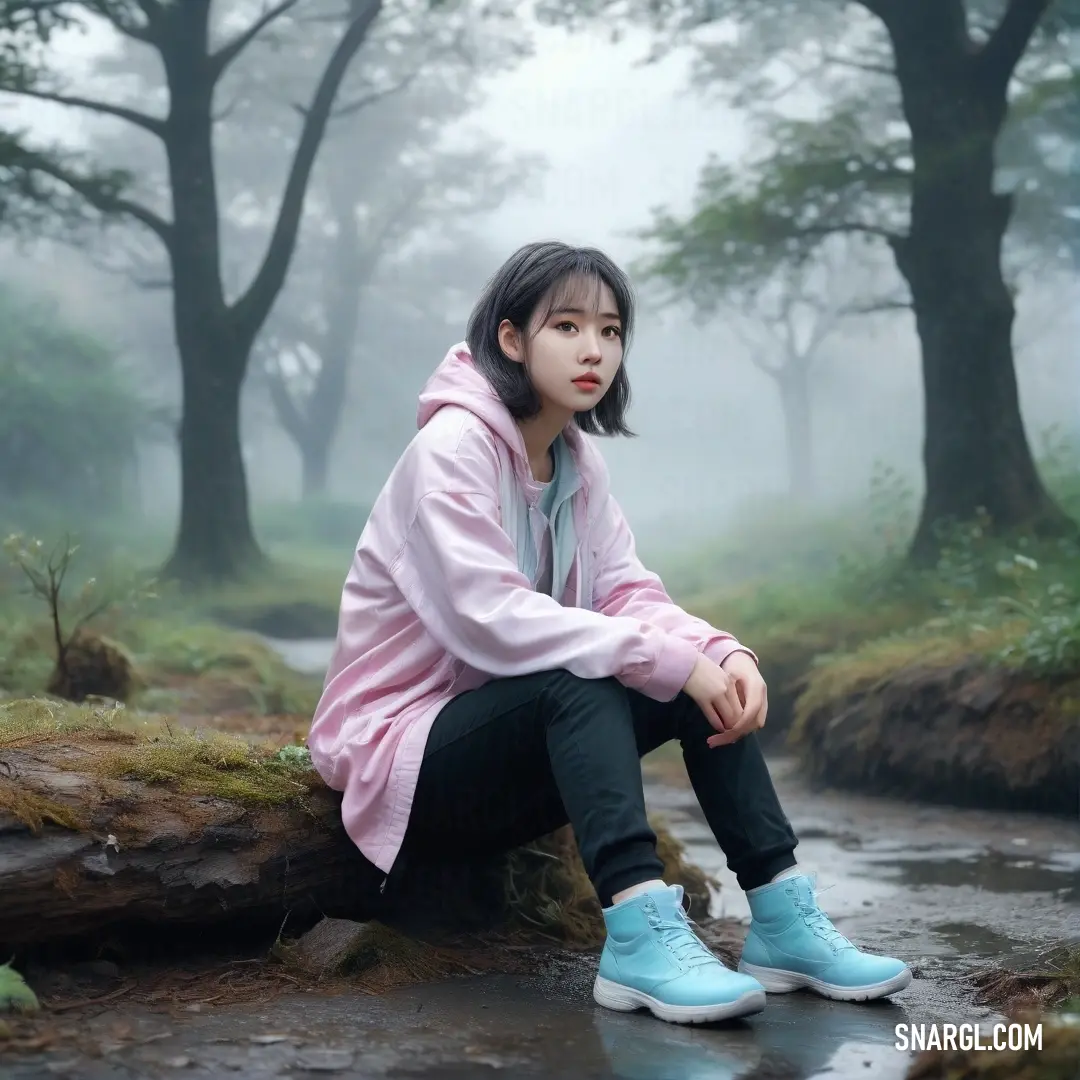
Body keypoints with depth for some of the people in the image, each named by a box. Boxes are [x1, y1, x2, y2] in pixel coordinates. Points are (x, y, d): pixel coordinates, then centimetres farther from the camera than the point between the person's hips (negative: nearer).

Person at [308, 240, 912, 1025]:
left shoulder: (577, 460, 8)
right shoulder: (453, 448, -17)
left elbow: (630, 596, -2)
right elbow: (490, 618, -29)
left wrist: (723, 653, -22)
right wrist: (668, 659, -31)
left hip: (512, 742, 8)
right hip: (403, 754, -8)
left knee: (710, 672, -9)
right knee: (578, 679, -33)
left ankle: (782, 920, -14)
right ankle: (641, 937, -43)